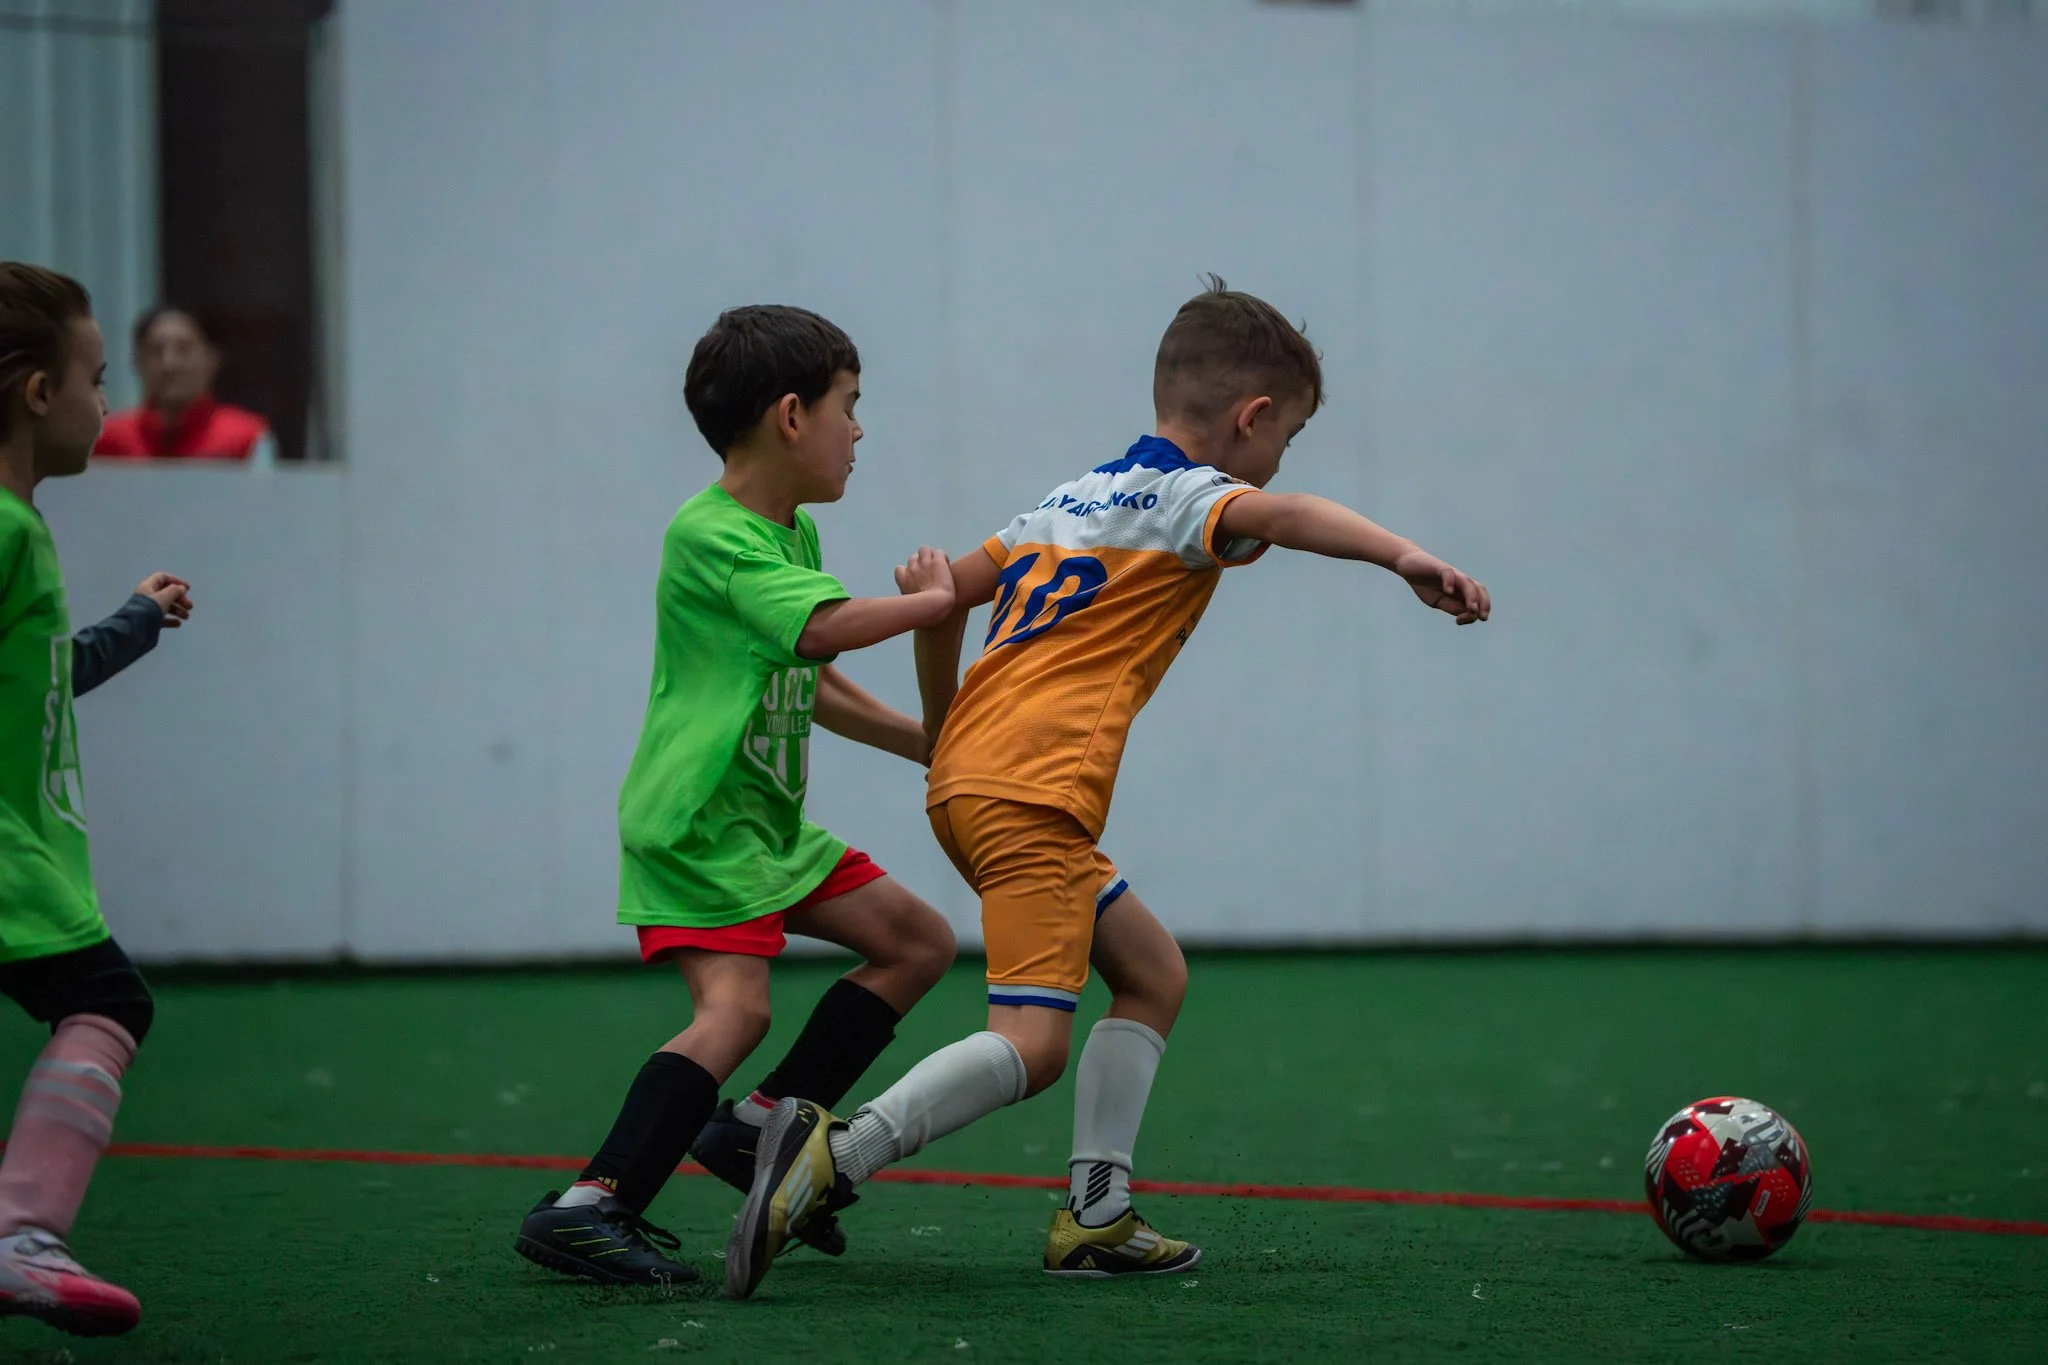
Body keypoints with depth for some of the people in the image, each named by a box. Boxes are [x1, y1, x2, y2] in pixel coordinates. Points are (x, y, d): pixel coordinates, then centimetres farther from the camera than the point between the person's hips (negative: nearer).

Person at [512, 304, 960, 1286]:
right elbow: (824, 628, -29)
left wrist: (931, 745, 24)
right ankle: (588, 1209, -26)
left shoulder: (795, 534, 15)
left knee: (918, 942, 10)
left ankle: (759, 1128, 12)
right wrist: (928, 601, -13)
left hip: (768, 824, 10)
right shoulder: (707, 538, -17)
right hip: (693, 822, -10)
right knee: (734, 1007, -24)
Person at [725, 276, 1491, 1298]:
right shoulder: (1185, 495, -1)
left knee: (1151, 972, 17)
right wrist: (1404, 555, -39)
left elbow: (946, 594, 25)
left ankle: (1096, 1215, 10)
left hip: (967, 776, 10)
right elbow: (1279, 517, -24)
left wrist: (944, 727, 37)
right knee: (1032, 1041, -17)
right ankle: (834, 1154, -29)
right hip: (1030, 792, -10)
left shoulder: (1080, 495, 24)